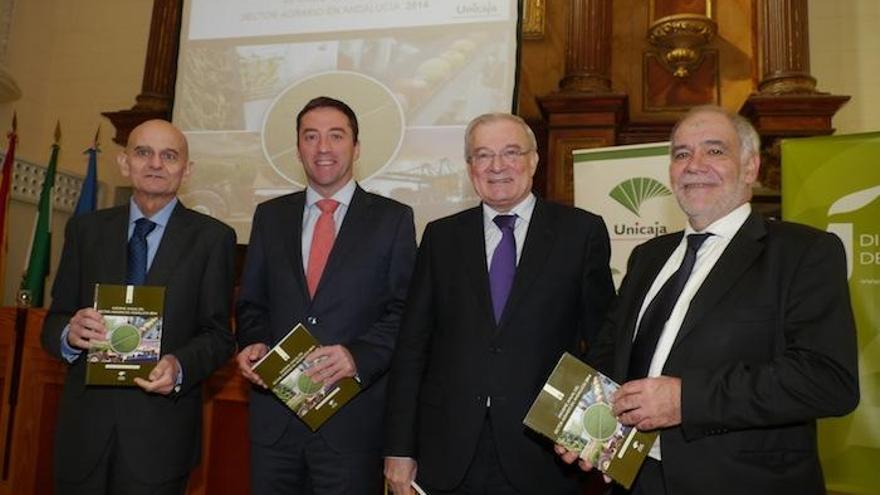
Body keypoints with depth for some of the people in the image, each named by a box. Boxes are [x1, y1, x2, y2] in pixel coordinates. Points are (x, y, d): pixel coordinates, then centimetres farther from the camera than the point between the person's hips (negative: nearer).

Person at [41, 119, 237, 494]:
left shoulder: (213, 238, -1)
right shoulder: (85, 229, 7)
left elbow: (218, 334, -3)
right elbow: (54, 321, 7)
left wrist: (180, 367, -21)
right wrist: (70, 333, -16)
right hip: (84, 425, 3)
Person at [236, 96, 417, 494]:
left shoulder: (393, 218, 0)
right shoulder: (270, 216, 10)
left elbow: (406, 310, -5)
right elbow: (251, 302, 14)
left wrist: (358, 355, -20)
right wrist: (253, 344, -6)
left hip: (353, 416, -3)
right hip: (274, 412, 3)